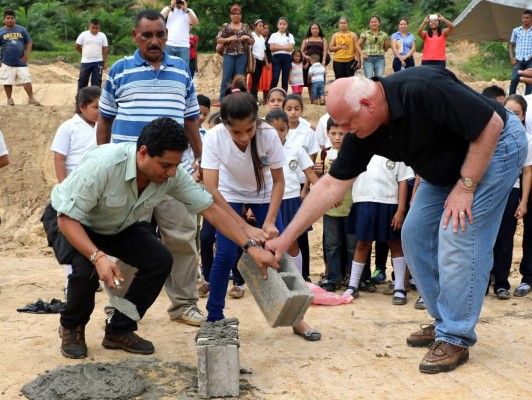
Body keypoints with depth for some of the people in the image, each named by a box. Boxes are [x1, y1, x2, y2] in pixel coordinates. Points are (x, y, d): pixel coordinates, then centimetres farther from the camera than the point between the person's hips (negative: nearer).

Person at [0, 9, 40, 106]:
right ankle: (9, 99, 19)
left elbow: (29, 42, 7)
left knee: (27, 80, -2)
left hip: (21, 62, 0)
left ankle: (31, 99, 4)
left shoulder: (21, 29, 3)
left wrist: (27, 54, -5)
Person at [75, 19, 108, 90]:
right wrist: (85, 55, 11)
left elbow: (105, 49, 1)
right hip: (85, 62, 0)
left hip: (98, 62, 0)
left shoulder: (102, 36, 1)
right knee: (82, 80, 4)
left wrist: (105, 62, -3)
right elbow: (77, 46, 4)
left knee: (96, 81, 3)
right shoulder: (83, 34, -3)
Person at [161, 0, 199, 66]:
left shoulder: (189, 11, 15)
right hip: (168, 44, 0)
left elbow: (196, 23, -3)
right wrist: (171, 7, -2)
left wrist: (186, 9, -4)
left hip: (184, 46, 0)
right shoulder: (167, 9, 15)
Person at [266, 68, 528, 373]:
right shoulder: (364, 133, -12)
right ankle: (444, 321, 17)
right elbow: (333, 184, -8)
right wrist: (287, 237, -10)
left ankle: (455, 337, -5)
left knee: (458, 237, -16)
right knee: (416, 235, 4)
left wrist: (465, 187, -24)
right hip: (446, 167, 8)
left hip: (494, 145, -8)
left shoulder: (424, 90, -35)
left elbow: (491, 125, -28)